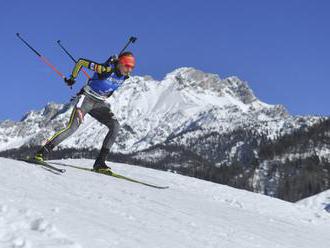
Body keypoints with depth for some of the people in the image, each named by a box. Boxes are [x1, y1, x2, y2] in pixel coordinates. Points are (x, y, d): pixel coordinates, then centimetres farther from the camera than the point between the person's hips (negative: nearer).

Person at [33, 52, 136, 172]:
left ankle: (100, 162, -13)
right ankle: (42, 152, -11)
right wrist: (72, 78, -6)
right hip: (87, 98, -6)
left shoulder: (125, 75, -6)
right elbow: (81, 62, -18)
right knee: (72, 127, -21)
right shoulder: (106, 69, -26)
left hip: (100, 103, 6)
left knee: (115, 126, -16)